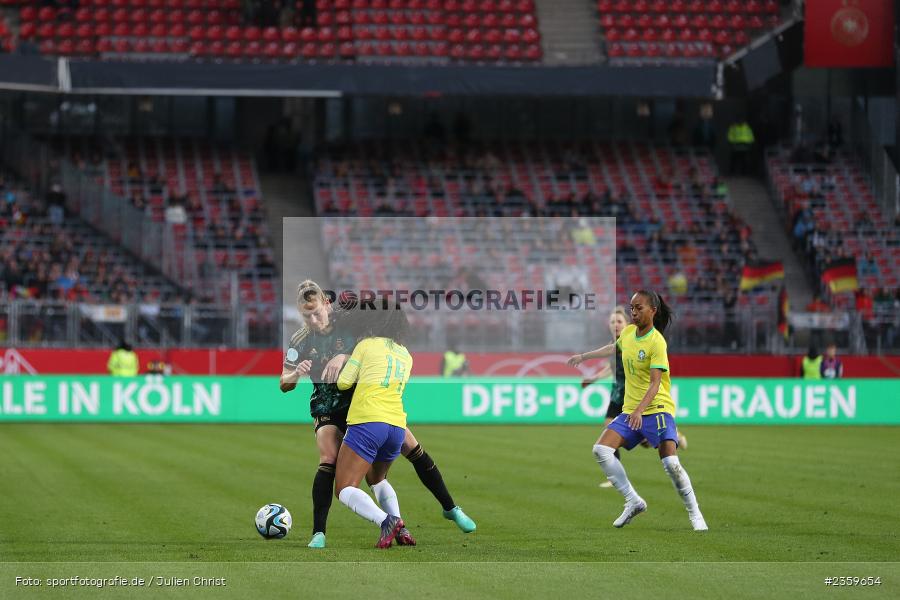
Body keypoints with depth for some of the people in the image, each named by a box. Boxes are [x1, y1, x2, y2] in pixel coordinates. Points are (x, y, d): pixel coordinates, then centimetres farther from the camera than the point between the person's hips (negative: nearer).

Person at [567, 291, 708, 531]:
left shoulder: (657, 342, -16)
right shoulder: (628, 332, 7)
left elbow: (655, 384, -22)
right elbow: (614, 348, 32)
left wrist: (639, 410, -35)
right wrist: (584, 356, 40)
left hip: (657, 409, -7)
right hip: (630, 411, 7)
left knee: (671, 463, -21)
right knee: (601, 450, -12)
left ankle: (695, 514, -3)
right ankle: (633, 502, -4)